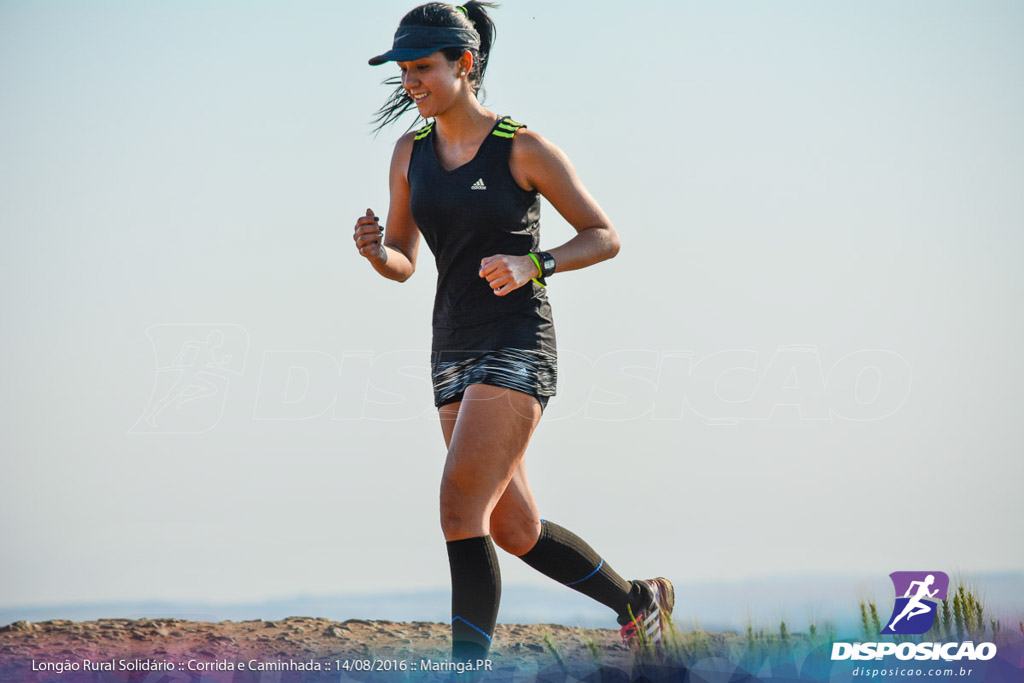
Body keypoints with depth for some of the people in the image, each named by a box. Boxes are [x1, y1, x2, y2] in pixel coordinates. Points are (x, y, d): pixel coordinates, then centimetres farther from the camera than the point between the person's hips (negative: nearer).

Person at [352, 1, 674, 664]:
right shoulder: (411, 152, 7)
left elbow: (605, 236, -3)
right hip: (454, 351, 7)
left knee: (460, 510, -18)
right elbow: (402, 263, 13)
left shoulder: (523, 149, -9)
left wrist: (532, 265, -19)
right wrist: (375, 250, -10)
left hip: (517, 346, -7)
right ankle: (639, 601, 34)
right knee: (513, 529, 13)